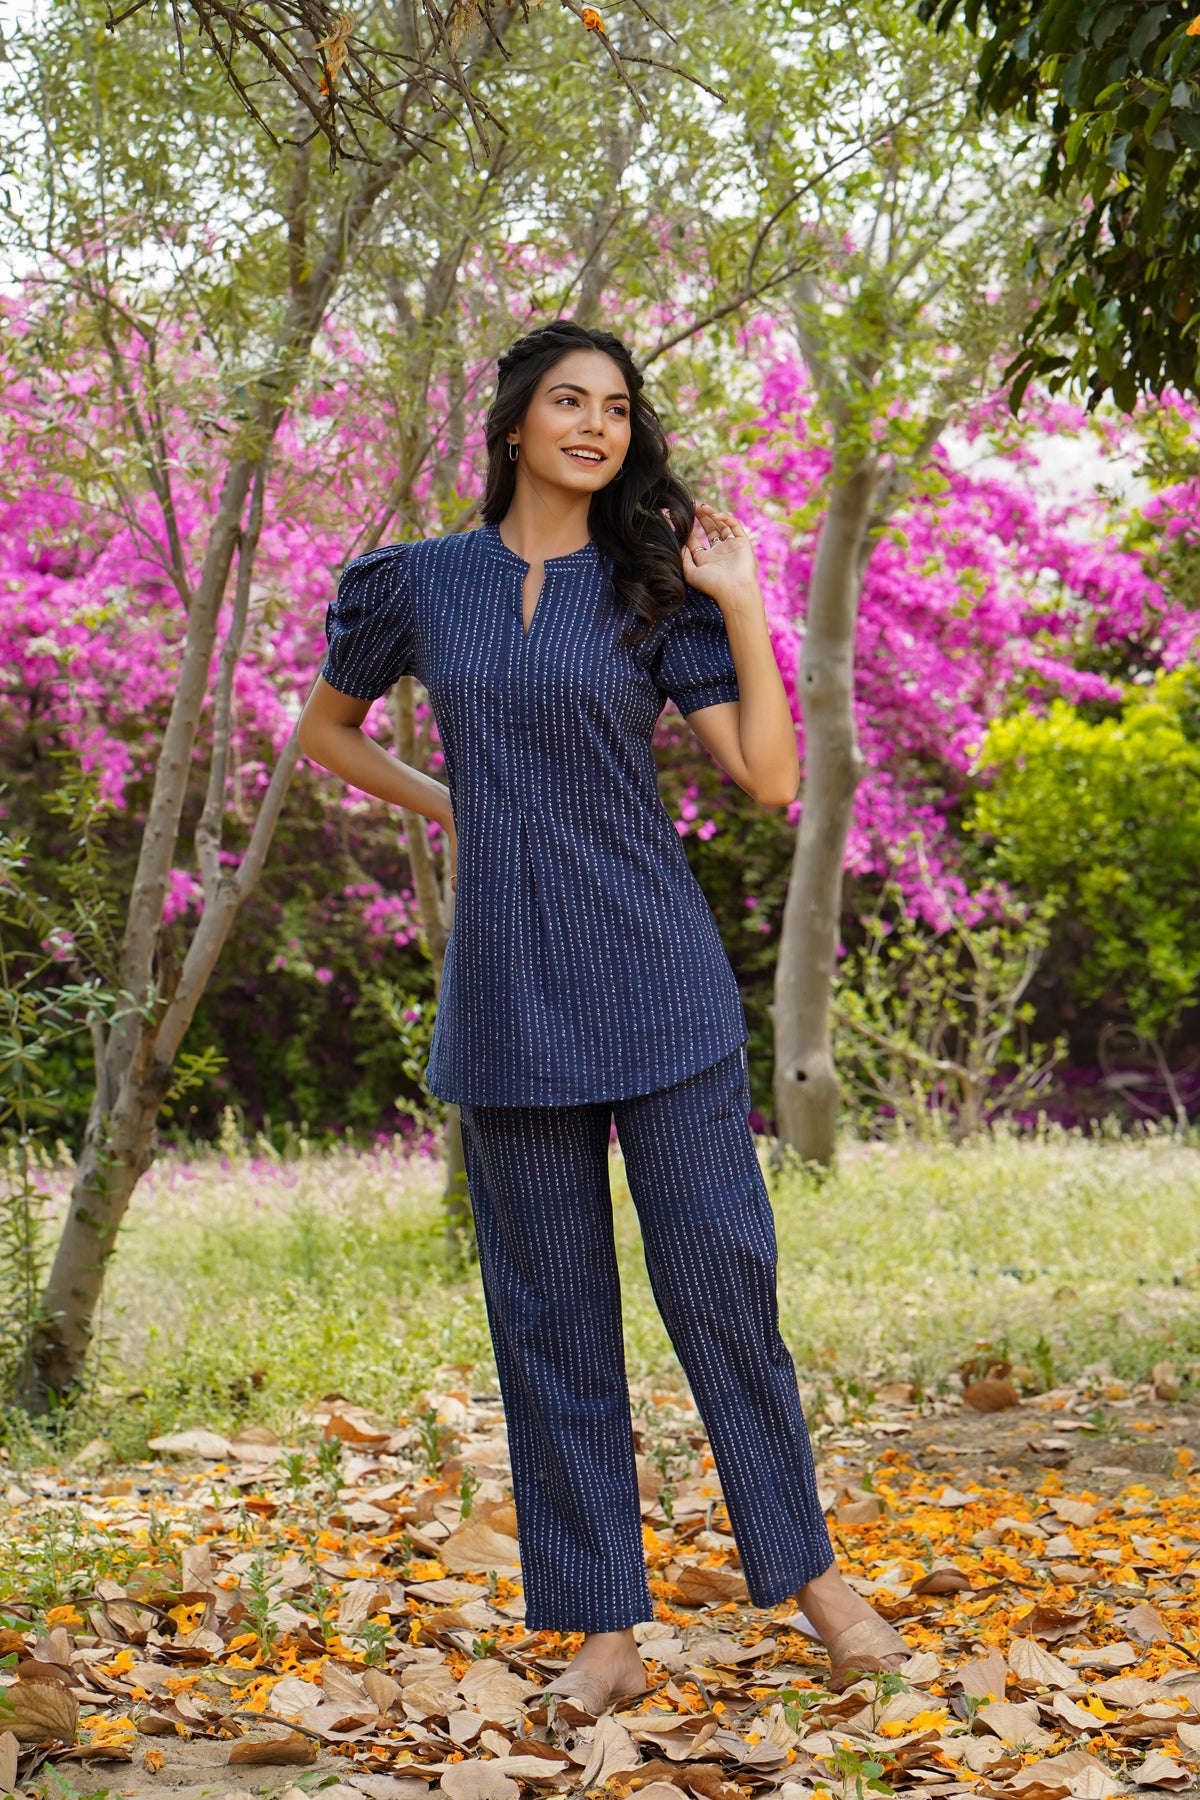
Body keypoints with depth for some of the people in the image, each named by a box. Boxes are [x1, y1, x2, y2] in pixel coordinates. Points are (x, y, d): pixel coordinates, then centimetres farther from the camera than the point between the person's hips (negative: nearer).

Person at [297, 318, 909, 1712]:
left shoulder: (653, 589, 3)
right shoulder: (421, 583, 6)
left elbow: (771, 778, -5)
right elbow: (323, 730, 22)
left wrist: (740, 602, -7)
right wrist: (449, 812, 11)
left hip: (656, 976, -1)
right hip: (507, 987, 1)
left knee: (720, 1273, -1)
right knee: (550, 1306, 5)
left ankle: (808, 1571, 16)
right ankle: (604, 1624, 13)